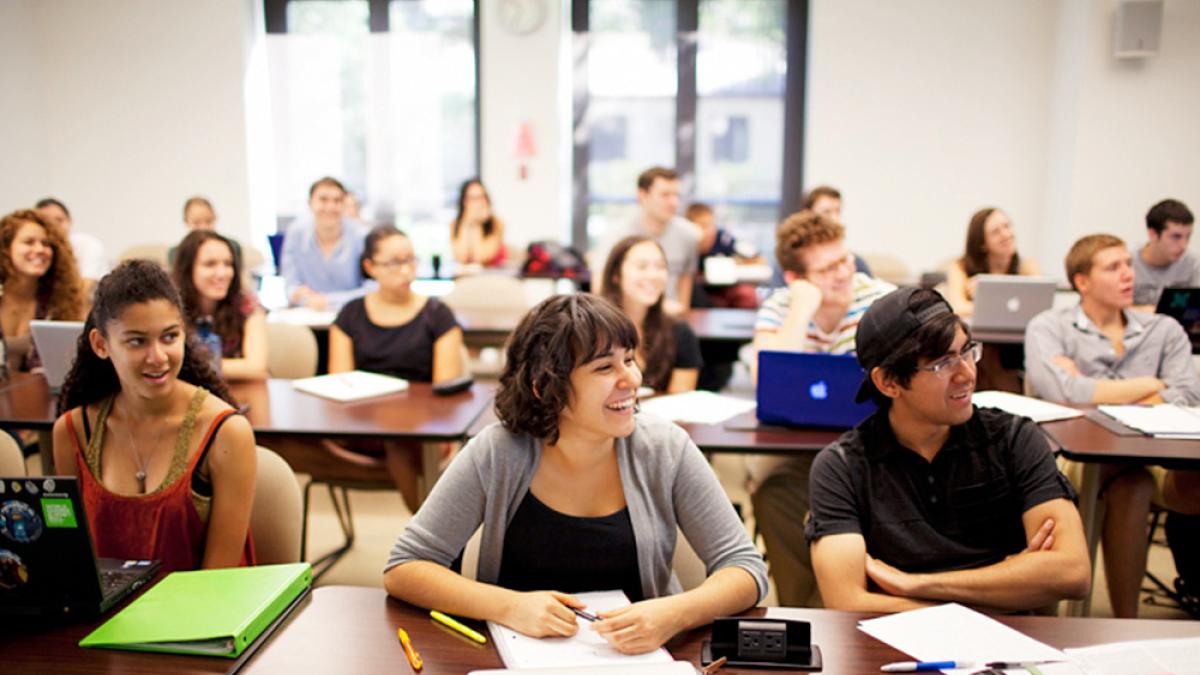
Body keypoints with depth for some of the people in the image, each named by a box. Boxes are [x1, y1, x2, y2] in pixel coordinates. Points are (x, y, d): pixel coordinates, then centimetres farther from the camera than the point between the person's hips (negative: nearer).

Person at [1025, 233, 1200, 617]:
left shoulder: (1164, 331, 17)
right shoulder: (1049, 327, 5)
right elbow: (1062, 391, -15)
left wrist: (1097, 396, -9)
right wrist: (1149, 385, -1)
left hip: (1153, 459, 3)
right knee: (1132, 482, -34)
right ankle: (1126, 622, -21)